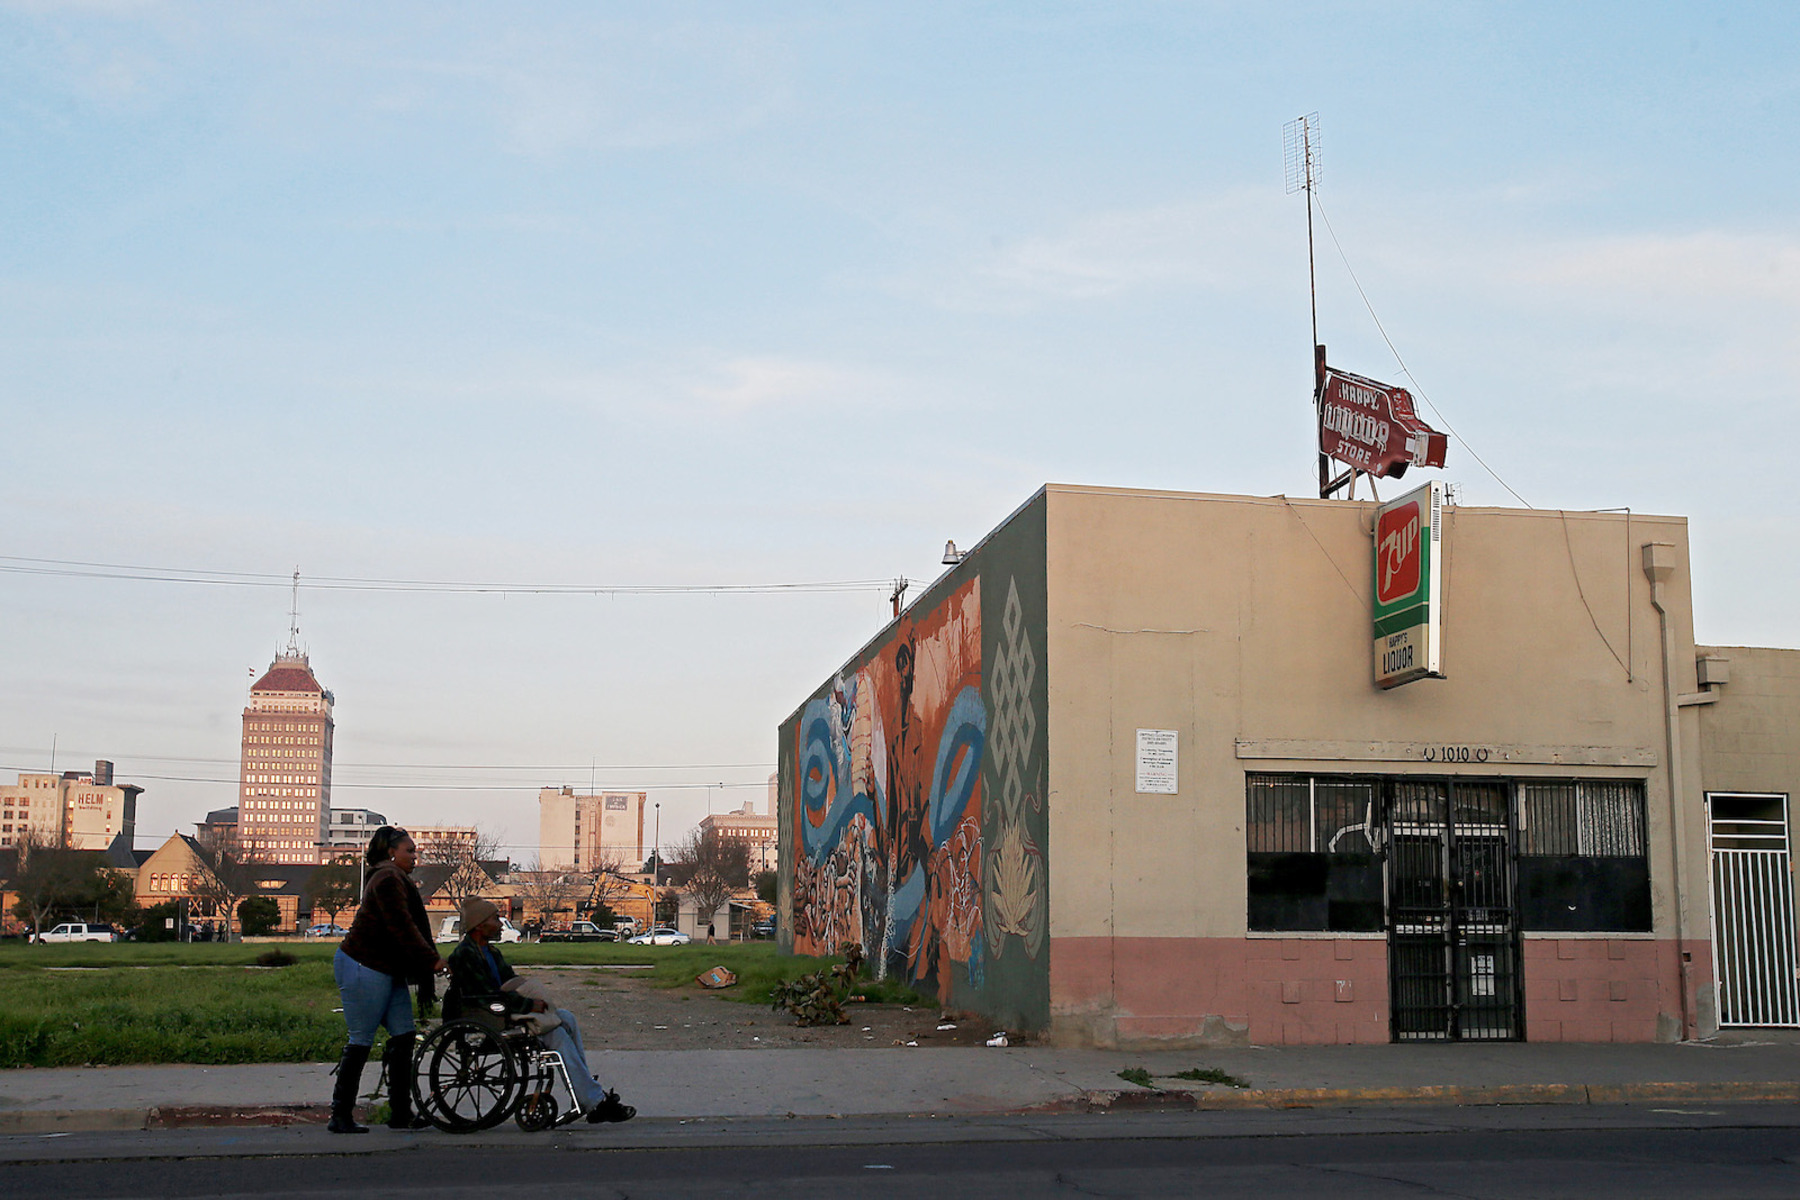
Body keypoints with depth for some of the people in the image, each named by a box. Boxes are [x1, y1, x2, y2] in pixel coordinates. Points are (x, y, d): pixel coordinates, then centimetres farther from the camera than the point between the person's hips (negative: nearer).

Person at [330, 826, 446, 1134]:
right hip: (363, 968, -10)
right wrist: (432, 960, -20)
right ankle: (340, 1116, 3)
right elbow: (403, 928, -21)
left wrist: (426, 967, 15)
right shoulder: (388, 880, -13)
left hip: (388, 970, 10)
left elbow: (410, 926, 21)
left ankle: (400, 1113, 7)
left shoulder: (395, 879, 20)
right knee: (361, 1041, -5)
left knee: (404, 1035, 4)